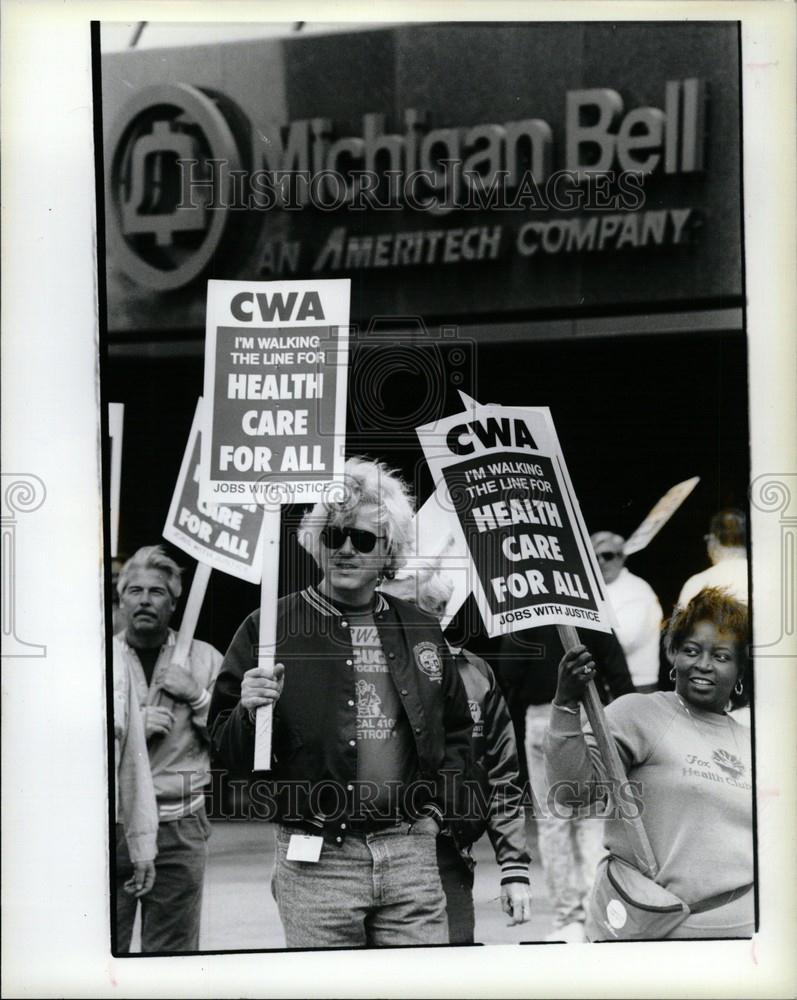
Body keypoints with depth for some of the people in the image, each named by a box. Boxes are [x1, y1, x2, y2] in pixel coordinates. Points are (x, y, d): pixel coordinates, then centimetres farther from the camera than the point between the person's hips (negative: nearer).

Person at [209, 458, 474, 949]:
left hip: (410, 852, 3)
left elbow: (457, 730, 26)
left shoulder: (420, 631, 12)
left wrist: (437, 802, 12)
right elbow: (227, 754, 3)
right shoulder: (271, 628, 1)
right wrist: (249, 714, -17)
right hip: (316, 858, -2)